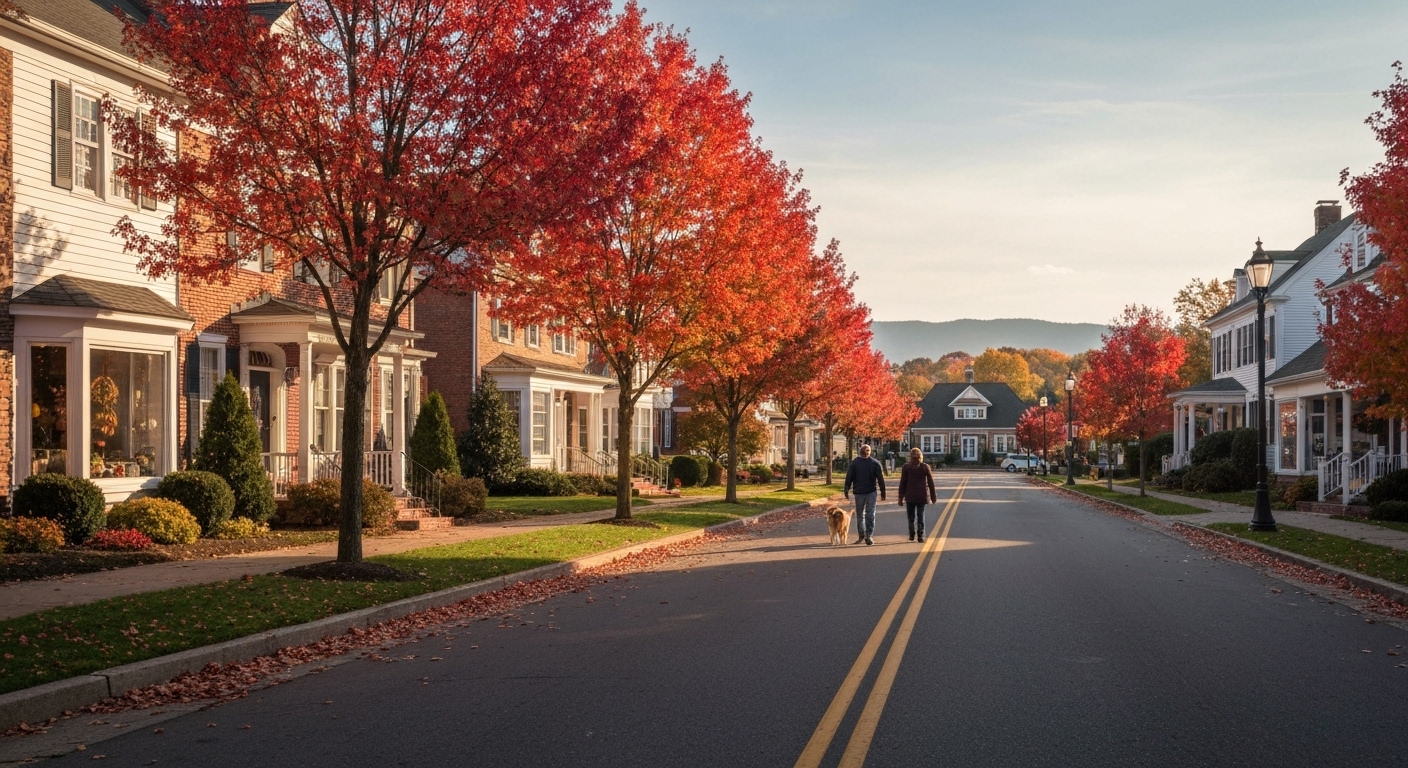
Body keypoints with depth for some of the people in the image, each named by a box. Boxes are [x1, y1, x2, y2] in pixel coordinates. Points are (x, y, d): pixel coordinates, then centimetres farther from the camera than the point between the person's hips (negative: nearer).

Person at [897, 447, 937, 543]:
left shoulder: (906, 467, -5)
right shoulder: (925, 467, -2)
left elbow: (902, 483, -4)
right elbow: (930, 482, 1)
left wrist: (901, 497, 1)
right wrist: (933, 497, 9)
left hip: (910, 496, -1)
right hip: (922, 495, 1)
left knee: (911, 516, 12)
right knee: (920, 516, 6)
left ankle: (912, 535, 13)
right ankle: (920, 536, 0)